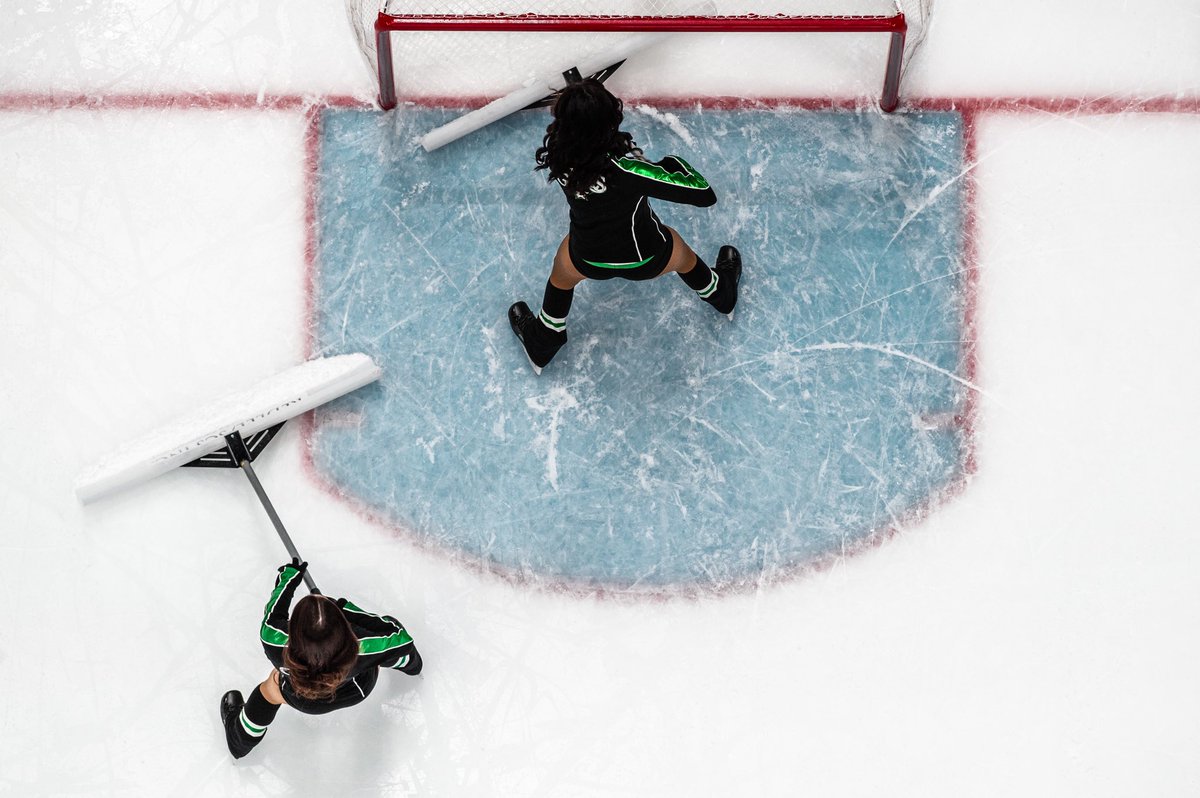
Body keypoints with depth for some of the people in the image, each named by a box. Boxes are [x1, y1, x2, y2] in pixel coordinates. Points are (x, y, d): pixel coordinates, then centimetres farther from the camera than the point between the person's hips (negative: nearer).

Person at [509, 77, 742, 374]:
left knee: (563, 271, 37)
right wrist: (674, 163, -17)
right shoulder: (626, 170, -41)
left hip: (588, 261, 2)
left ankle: (541, 343, 60)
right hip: (647, 260, -2)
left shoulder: (556, 152, -29)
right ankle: (721, 292, 66)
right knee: (683, 255, 33)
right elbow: (704, 194, -34)